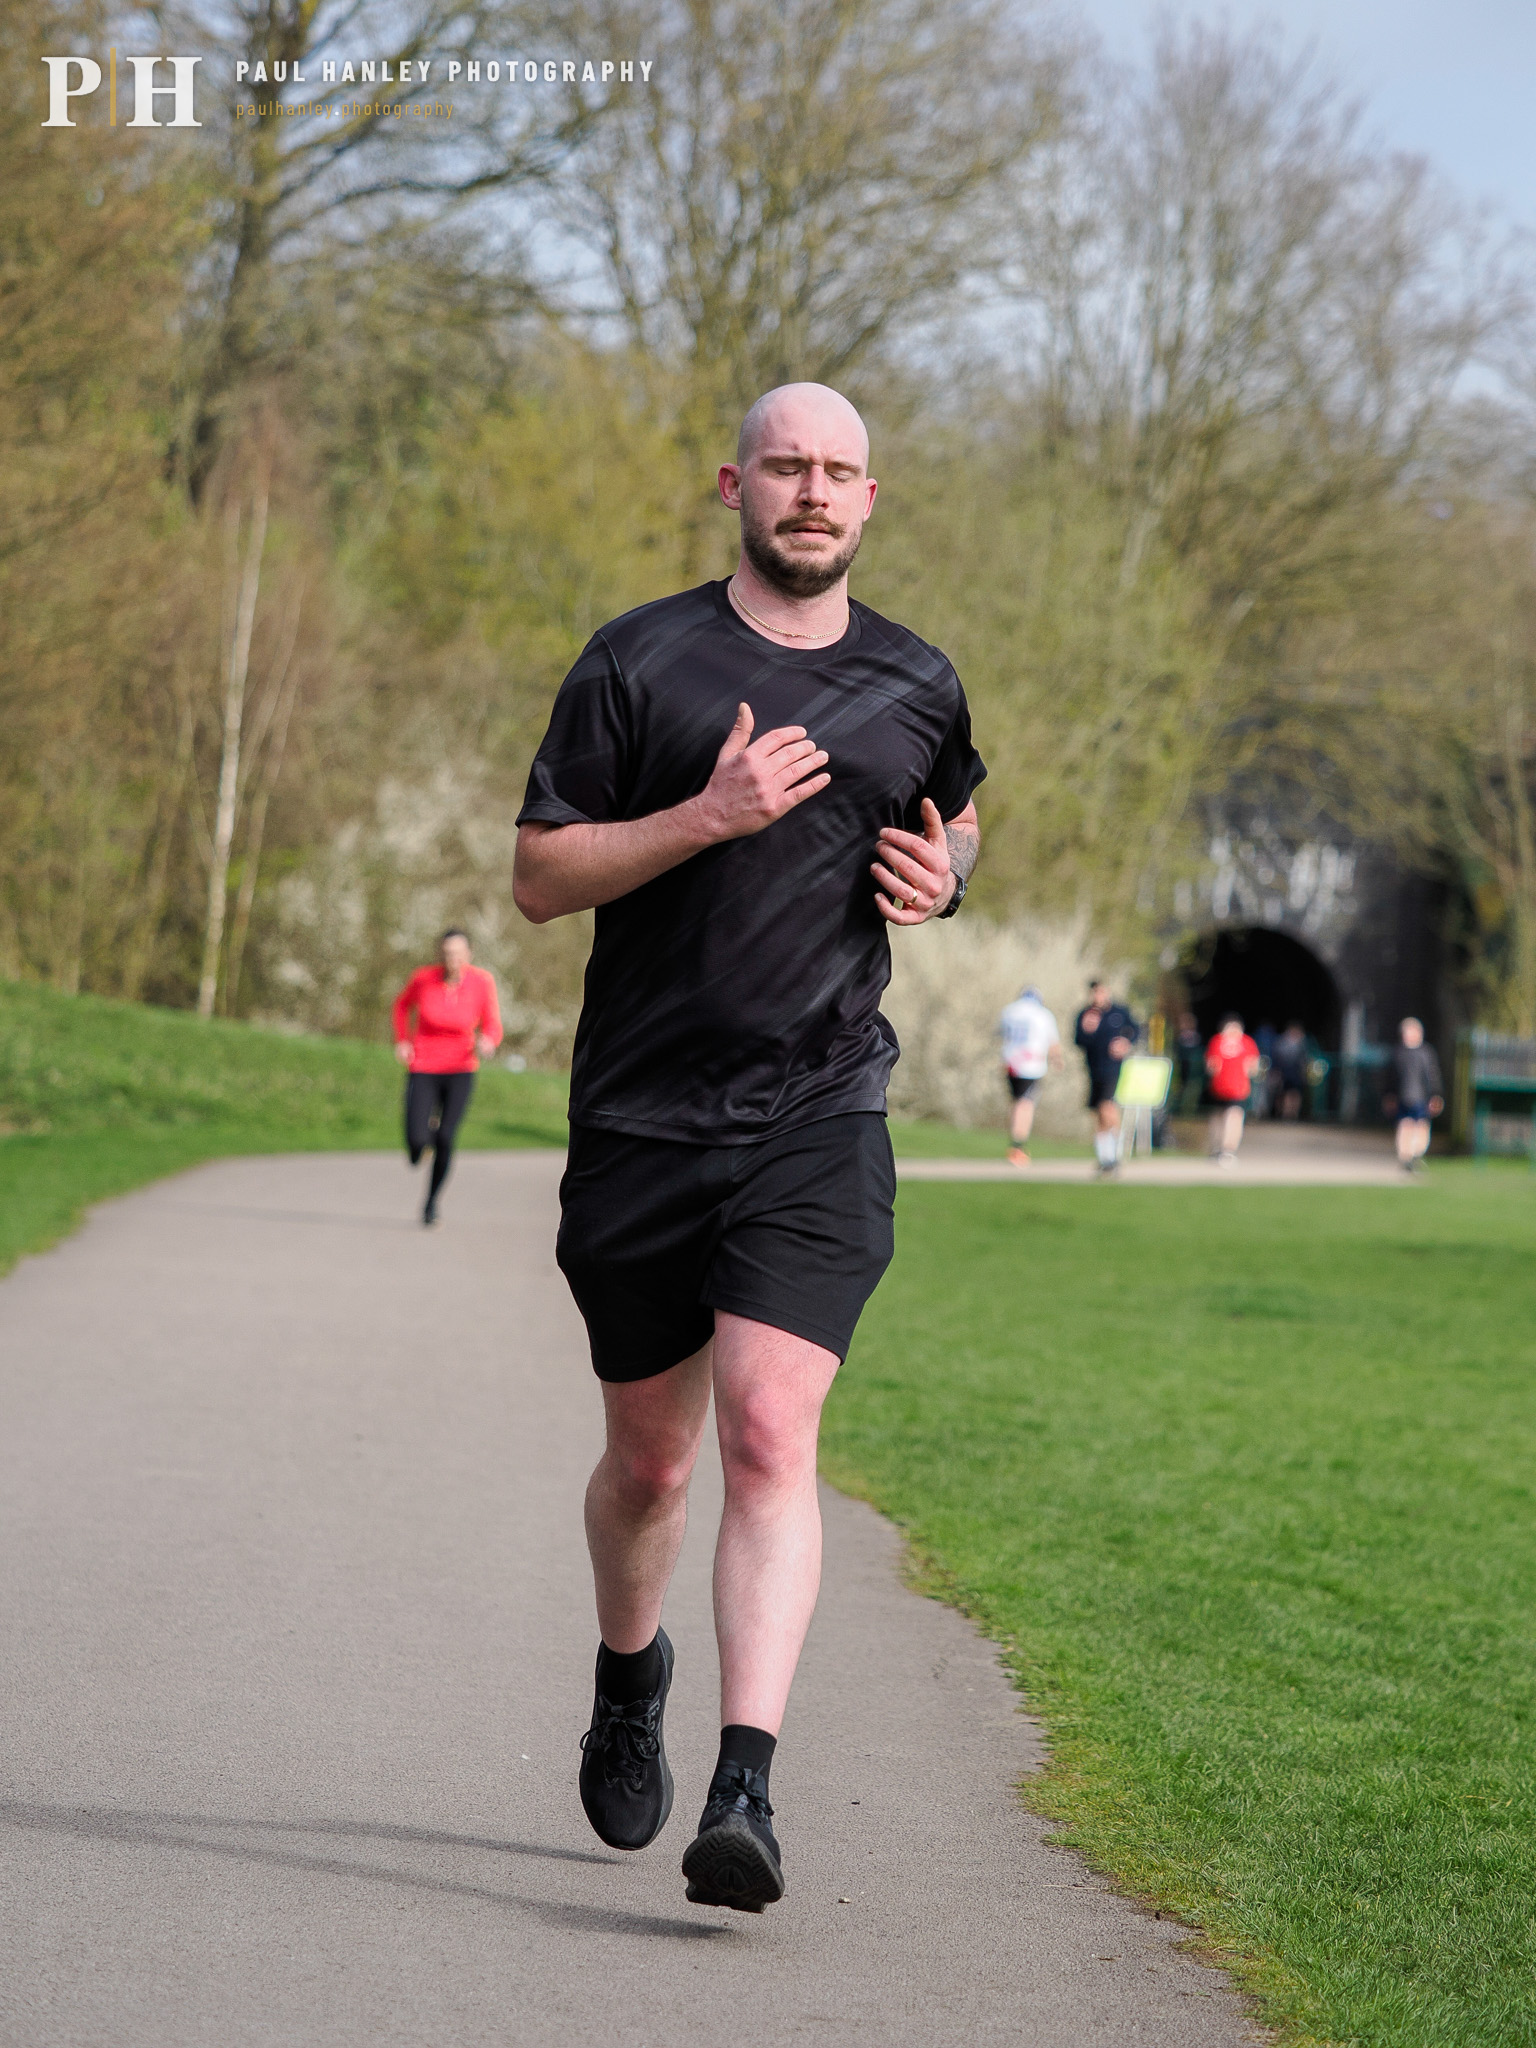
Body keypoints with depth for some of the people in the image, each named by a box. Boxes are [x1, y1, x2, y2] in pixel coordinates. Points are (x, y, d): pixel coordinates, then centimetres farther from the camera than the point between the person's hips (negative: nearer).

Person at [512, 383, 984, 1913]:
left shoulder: (917, 687, 9)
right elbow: (537, 878, -3)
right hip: (641, 1115, 0)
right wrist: (707, 816, -17)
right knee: (650, 1457, 11)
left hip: (820, 1114, 0)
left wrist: (941, 879, 3)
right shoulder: (638, 664, -1)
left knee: (768, 1436, -17)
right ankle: (627, 1678, 42)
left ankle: (744, 1792, -21)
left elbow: (952, 821, 28)